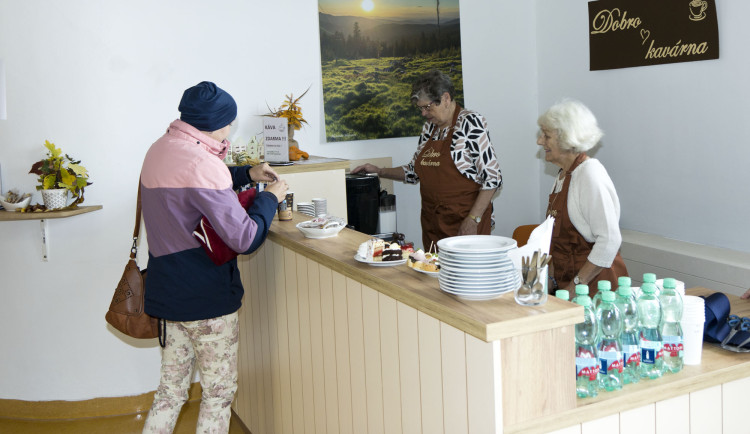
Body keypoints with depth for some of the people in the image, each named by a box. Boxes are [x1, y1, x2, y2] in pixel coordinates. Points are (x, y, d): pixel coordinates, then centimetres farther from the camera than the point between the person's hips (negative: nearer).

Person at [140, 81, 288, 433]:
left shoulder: (160, 149, 7)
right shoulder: (201, 163, -23)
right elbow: (245, 238, -24)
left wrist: (246, 174, 17)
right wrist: (270, 198, -7)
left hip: (170, 292, 9)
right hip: (206, 297, -9)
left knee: (171, 389, 17)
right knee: (219, 391, 8)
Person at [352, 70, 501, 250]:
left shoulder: (470, 123, -10)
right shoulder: (429, 127, 12)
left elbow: (492, 178, -14)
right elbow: (414, 172, 22)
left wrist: (473, 219, -19)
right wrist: (378, 171, 11)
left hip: (465, 222, -6)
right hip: (432, 221, 6)